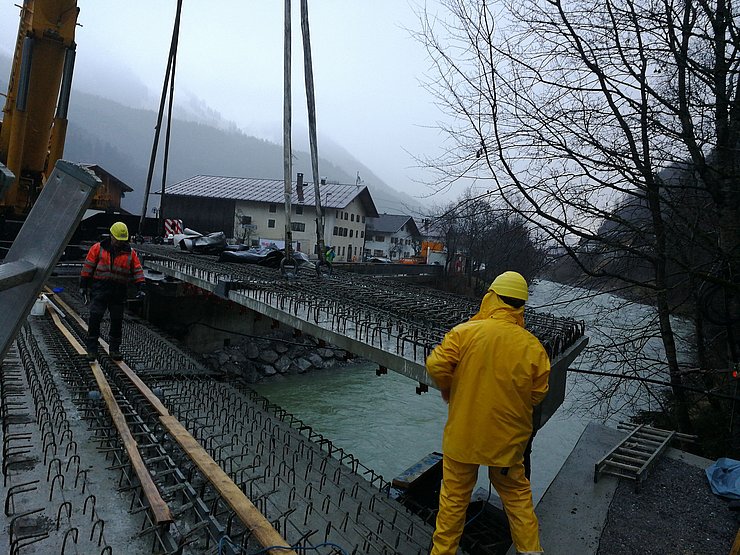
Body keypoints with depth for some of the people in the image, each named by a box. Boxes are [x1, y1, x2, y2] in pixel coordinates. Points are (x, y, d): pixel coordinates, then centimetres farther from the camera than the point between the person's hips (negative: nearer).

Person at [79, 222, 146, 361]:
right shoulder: (98, 248, 2)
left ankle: (114, 349, 20)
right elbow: (88, 267, 3)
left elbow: (138, 271, 7)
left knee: (117, 320, 7)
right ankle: (92, 348, 1)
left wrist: (141, 287, -3)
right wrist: (83, 285, 0)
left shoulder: (130, 253, 7)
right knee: (95, 317, -9)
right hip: (100, 288, -2)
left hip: (119, 291, 2)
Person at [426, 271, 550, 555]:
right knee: (517, 496, 22)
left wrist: (450, 390, 3)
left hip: (463, 434, -1)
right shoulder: (533, 346, -10)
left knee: (454, 497, 15)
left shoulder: (465, 332, -16)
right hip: (508, 438, 2)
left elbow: (436, 365, -18)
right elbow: (537, 394, -3)